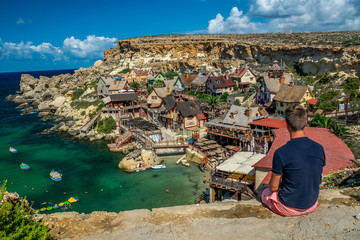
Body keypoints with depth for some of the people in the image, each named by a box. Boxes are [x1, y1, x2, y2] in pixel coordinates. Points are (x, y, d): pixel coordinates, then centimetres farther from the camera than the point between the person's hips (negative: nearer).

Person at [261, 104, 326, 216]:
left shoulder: (280, 153, -26)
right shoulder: (319, 149, -10)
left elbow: (273, 187, -15)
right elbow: (318, 180, 5)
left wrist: (272, 184, 10)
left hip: (288, 208, -5)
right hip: (312, 205, 5)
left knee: (265, 193, 27)